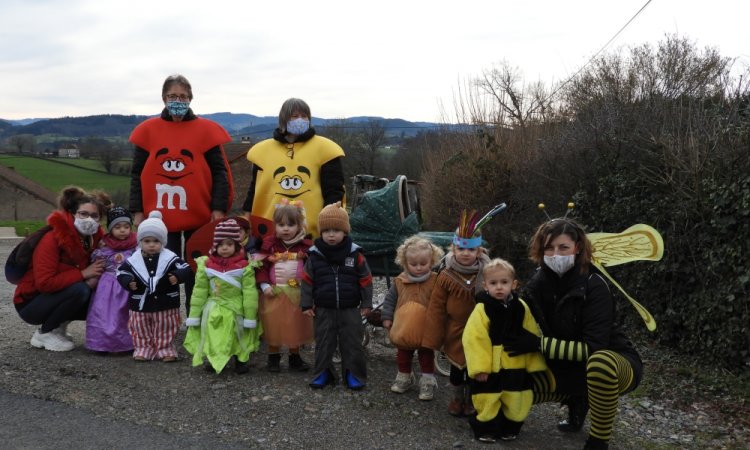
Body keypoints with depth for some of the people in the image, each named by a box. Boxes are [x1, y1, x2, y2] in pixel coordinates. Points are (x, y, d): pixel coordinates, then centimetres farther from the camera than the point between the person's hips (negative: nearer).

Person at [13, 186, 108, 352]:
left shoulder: (95, 237, -5)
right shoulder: (52, 239, -23)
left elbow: (98, 269, 7)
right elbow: (44, 283, -30)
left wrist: (95, 278, -17)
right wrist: (83, 274, -28)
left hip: (59, 297, 7)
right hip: (30, 304, -7)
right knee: (79, 290, -30)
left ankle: (58, 328, 7)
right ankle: (44, 333, -9)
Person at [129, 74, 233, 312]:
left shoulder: (206, 129, 1)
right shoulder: (148, 130, 4)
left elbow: (219, 171, 0)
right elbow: (137, 174, 7)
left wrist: (219, 208, -8)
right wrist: (137, 210, 1)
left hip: (199, 215, -1)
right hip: (159, 216, 1)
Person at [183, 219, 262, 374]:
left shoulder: (244, 266, -11)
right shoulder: (206, 265, -4)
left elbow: (249, 293, -9)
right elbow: (199, 292, 0)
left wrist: (250, 317, -9)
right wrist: (194, 316, 1)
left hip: (236, 311, -2)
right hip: (214, 312, 2)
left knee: (238, 336, 8)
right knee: (213, 337, 5)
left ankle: (241, 360, 29)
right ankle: (213, 360, 26)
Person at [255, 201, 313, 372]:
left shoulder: (306, 246, -3)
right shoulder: (269, 244, -3)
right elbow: (262, 266, -4)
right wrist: (265, 285, -13)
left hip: (298, 293, 1)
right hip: (274, 293, -1)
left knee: (296, 327, 11)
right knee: (273, 326, 7)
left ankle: (295, 358, 28)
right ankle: (273, 358, 23)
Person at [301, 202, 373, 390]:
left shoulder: (355, 255, -6)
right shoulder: (315, 256, -3)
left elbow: (366, 280, 1)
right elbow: (307, 281, 3)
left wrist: (367, 303, 1)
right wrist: (307, 304, 1)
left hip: (350, 309, -1)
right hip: (324, 310, 1)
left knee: (352, 342, 4)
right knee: (323, 342, 9)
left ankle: (354, 374, 16)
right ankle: (323, 373, 22)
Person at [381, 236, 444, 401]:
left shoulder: (435, 281, -14)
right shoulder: (400, 281, -7)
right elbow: (390, 300, 1)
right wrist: (386, 317, -3)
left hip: (426, 330, -3)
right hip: (403, 329, 3)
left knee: (426, 356, 12)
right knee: (403, 355, 19)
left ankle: (428, 381, 23)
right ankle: (404, 376, 37)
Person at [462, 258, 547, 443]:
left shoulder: (521, 308, 0)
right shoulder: (482, 310, -13)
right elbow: (474, 341, -16)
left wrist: (535, 364, 3)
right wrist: (479, 368, -19)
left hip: (516, 367, 4)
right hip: (490, 368, -4)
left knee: (517, 401, 12)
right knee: (488, 401, 3)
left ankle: (510, 427, 33)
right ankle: (486, 427, 25)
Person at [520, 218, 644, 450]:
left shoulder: (594, 286, -25)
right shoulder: (537, 284, -9)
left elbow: (594, 348, -30)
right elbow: (526, 331, -1)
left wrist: (540, 344, -32)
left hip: (613, 363, -5)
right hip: (569, 366, 6)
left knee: (599, 362, -41)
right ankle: (576, 400, 15)